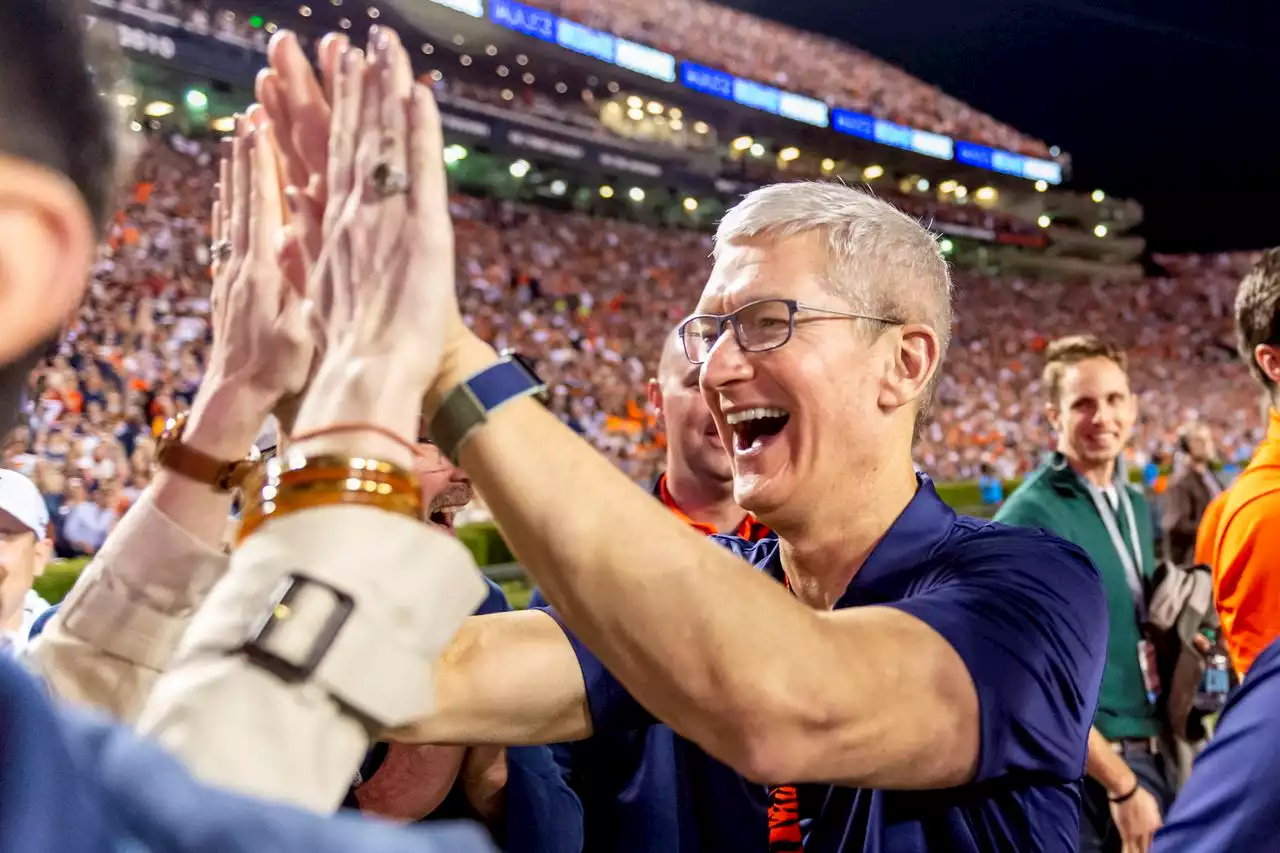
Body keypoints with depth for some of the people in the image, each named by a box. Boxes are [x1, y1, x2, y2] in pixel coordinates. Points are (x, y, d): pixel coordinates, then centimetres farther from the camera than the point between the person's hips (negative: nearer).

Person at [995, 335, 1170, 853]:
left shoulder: (1139, 507, 9)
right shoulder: (1031, 517, -15)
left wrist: (1158, 749, 4)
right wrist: (1121, 783, -18)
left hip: (1150, 757, 7)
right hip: (1082, 770, -7)